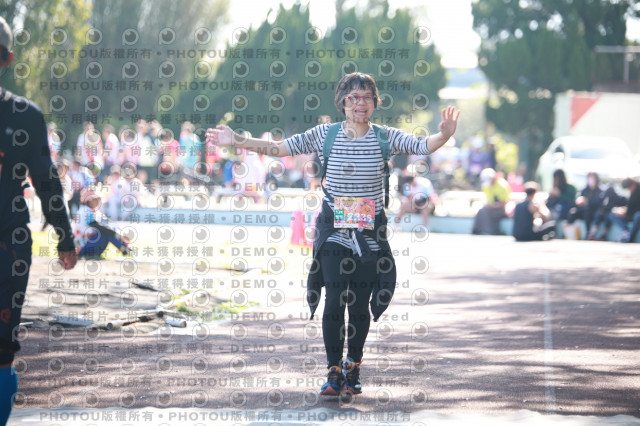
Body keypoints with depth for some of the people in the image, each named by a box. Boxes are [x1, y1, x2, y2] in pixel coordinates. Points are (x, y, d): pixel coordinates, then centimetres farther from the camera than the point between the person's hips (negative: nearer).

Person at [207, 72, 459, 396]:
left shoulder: (385, 138, 1)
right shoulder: (325, 135, 1)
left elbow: (423, 145, -11)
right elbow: (279, 148, 3)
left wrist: (444, 135, -33)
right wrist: (237, 141, -5)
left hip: (370, 232, 1)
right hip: (334, 231, 0)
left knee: (361, 303, 3)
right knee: (334, 300, -9)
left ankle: (353, 368, 21)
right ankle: (334, 372, -1)